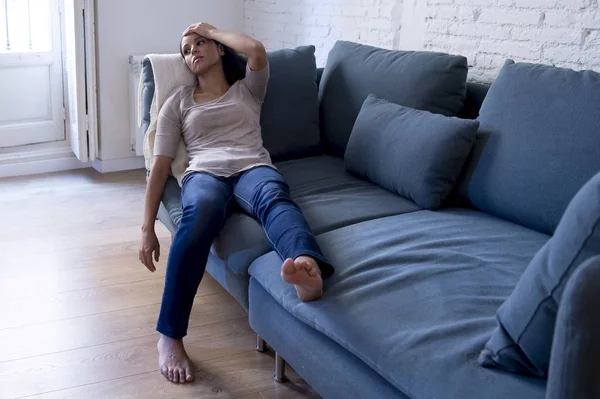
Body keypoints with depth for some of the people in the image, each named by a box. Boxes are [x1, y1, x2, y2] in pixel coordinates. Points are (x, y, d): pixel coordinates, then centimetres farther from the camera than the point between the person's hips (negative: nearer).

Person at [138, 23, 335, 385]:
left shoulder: (248, 89, 28)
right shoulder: (178, 102, 26)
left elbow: (257, 50, 3)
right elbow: (160, 167, 16)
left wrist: (212, 30, 22)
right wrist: (148, 229, 5)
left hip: (252, 168, 0)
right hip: (204, 174, 0)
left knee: (273, 195, -39)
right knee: (202, 210, -40)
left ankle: (309, 271, -74)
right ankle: (170, 336, -38)